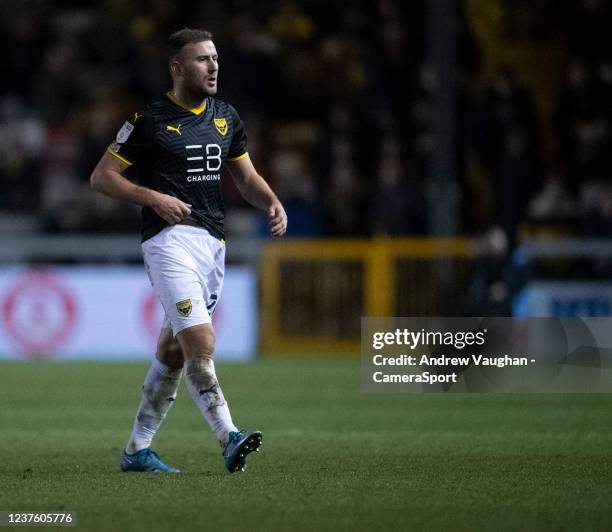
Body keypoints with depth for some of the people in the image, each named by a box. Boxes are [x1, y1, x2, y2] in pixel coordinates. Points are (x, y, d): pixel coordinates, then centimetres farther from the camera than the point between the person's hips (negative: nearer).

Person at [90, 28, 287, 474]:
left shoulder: (226, 117, 14)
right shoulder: (150, 119, -5)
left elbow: (246, 176, 22)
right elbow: (102, 176, -2)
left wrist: (273, 203, 2)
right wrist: (154, 198, -16)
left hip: (213, 243, 7)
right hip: (170, 239, -7)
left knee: (174, 351, 10)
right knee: (201, 343, -20)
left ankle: (137, 450, 18)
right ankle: (229, 439, -27)